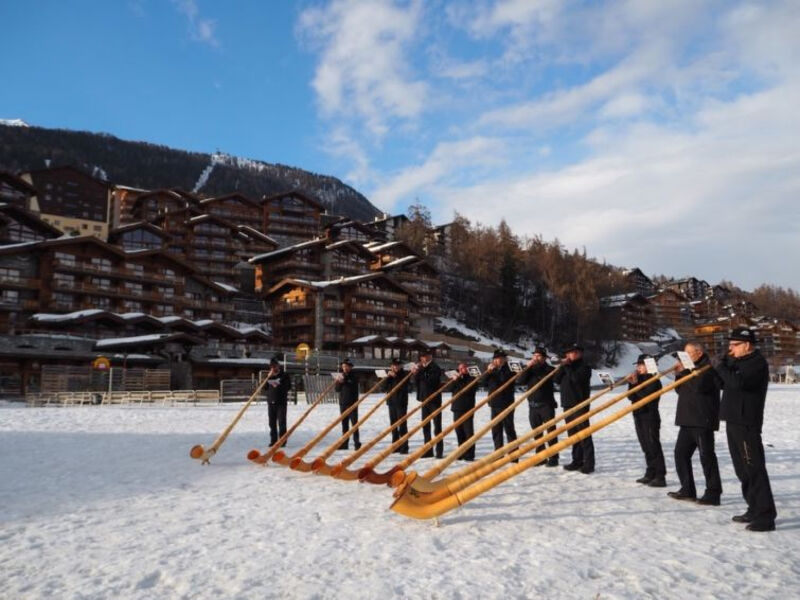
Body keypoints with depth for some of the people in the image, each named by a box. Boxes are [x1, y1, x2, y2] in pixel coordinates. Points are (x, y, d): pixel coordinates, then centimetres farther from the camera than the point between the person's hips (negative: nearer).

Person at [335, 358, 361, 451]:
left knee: (354, 423, -8)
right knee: (344, 424, 9)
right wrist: (339, 382, -10)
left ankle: (356, 443, -6)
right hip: (342, 403, 5)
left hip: (352, 404, -5)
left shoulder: (354, 376, -3)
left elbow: (353, 386, -18)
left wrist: (344, 381, -25)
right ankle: (345, 443, 15)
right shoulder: (341, 376, 11)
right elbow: (337, 389, 9)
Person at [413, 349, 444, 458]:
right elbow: (416, 383, 10)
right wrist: (416, 373, -5)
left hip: (434, 400, -7)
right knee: (425, 426, 9)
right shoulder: (422, 369, 11)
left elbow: (430, 381, -20)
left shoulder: (435, 368, -7)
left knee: (437, 426, -4)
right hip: (424, 400, 7)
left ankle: (439, 451, -1)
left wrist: (420, 372, -20)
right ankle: (428, 450, 16)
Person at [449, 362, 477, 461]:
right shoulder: (457, 378, 19)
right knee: (459, 432, 8)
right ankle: (462, 453, 16)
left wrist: (458, 381, -5)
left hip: (467, 409, -5)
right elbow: (450, 389, 6)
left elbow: (467, 391, -13)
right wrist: (455, 380, -7)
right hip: (457, 408, 6)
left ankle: (469, 455, -6)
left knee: (468, 432, -7)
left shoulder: (472, 379, 2)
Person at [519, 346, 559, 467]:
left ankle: (553, 458, -1)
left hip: (546, 405, -5)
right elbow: (521, 381, 0)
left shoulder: (549, 369, 0)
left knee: (550, 431, -5)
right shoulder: (530, 369, 14)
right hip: (533, 406, 5)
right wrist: (528, 367, -8)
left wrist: (536, 368, -13)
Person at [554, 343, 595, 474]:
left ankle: (588, 464, -6)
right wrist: (563, 366, -2)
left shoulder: (584, 367, -2)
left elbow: (576, 378, -19)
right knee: (572, 434, 10)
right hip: (567, 404, 7)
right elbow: (556, 379, 7)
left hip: (580, 405, -7)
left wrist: (567, 366, -10)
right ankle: (577, 461, 17)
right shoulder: (567, 367, 18)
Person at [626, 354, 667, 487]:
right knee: (646, 448, 13)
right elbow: (631, 397, 8)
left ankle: (660, 477, -6)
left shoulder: (654, 380, -9)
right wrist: (631, 384, -5)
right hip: (639, 416, 8)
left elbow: (646, 395, -21)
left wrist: (636, 384, -17)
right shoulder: (639, 379, 13)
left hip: (650, 417, -8)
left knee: (653, 447, -8)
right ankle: (650, 474, 20)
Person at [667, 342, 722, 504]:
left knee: (706, 455, -6)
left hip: (702, 420, -9)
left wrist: (684, 372, -15)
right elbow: (680, 390, 20)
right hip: (688, 420, 10)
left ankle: (713, 494, -1)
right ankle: (687, 490, 15)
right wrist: (679, 374, 4)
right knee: (681, 453, 9)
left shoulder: (708, 368, -8)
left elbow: (699, 386, -24)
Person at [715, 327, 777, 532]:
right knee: (743, 469, 14)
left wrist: (722, 367, -12)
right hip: (734, 421, 10)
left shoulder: (757, 363, -12)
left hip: (746, 424, -10)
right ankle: (754, 509, 23)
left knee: (754, 469, -9)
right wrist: (725, 364, 4)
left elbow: (737, 382, -28)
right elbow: (725, 383, 18)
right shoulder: (739, 362, 17)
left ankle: (765, 516, -6)